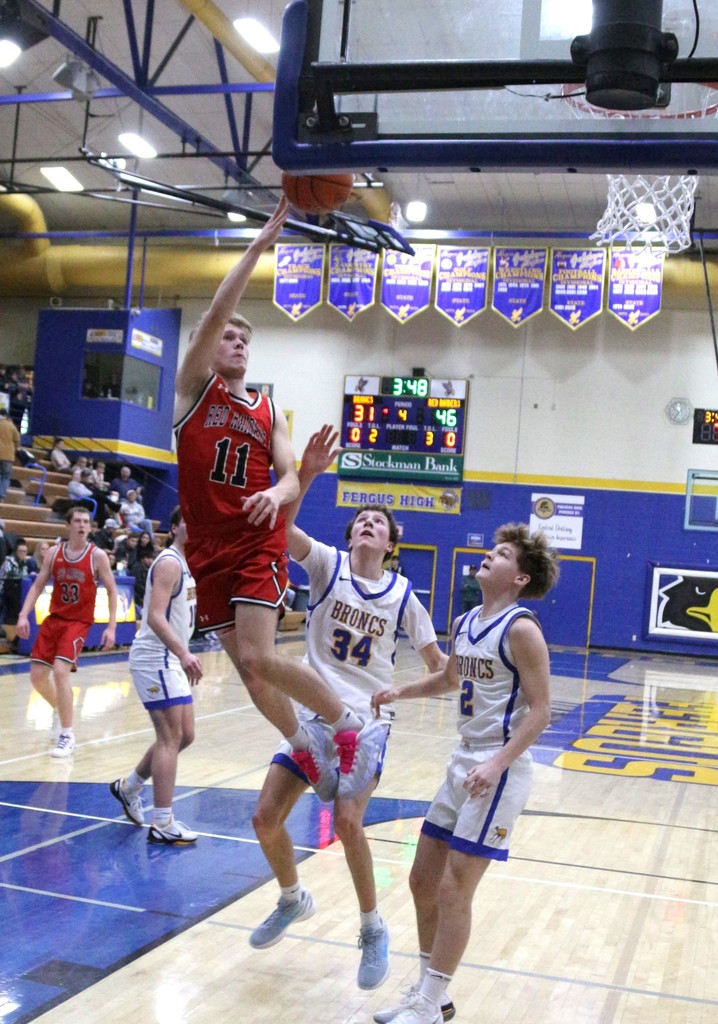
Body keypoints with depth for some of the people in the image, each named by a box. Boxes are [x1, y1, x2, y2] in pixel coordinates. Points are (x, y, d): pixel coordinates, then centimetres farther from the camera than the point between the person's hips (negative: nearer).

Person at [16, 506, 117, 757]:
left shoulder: (97, 555, -9)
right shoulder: (55, 552, 0)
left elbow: (112, 591, -5)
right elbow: (37, 586, 4)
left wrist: (111, 627, -11)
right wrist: (23, 615, -8)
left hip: (79, 622, -4)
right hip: (54, 619, 5)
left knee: (60, 671, -21)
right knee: (37, 675, 4)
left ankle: (67, 737, -11)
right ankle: (61, 711, 34)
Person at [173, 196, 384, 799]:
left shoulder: (269, 412, 10)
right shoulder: (195, 386, 4)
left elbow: (290, 478, 4)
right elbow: (213, 315, -9)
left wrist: (277, 493, -21)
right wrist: (260, 246, -13)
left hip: (259, 545, -1)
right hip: (208, 547, 1)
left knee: (258, 659, -16)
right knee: (246, 668, 4)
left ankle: (355, 731, -1)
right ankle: (308, 747, 24)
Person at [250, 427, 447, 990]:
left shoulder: (403, 594, 1)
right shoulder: (328, 564, -1)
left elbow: (435, 661, 8)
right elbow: (280, 527, -20)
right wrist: (306, 473, -34)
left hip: (366, 722, -2)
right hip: (313, 716, 2)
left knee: (348, 821, -20)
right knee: (266, 817, -2)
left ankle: (373, 928, 5)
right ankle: (293, 900, 29)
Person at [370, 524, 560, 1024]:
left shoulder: (520, 628, -15)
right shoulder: (464, 623, 9)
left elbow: (539, 711, -18)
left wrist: (497, 764, -26)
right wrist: (399, 692, 15)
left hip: (498, 771, -9)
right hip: (462, 763, 9)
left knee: (453, 890, -5)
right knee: (424, 880, 12)